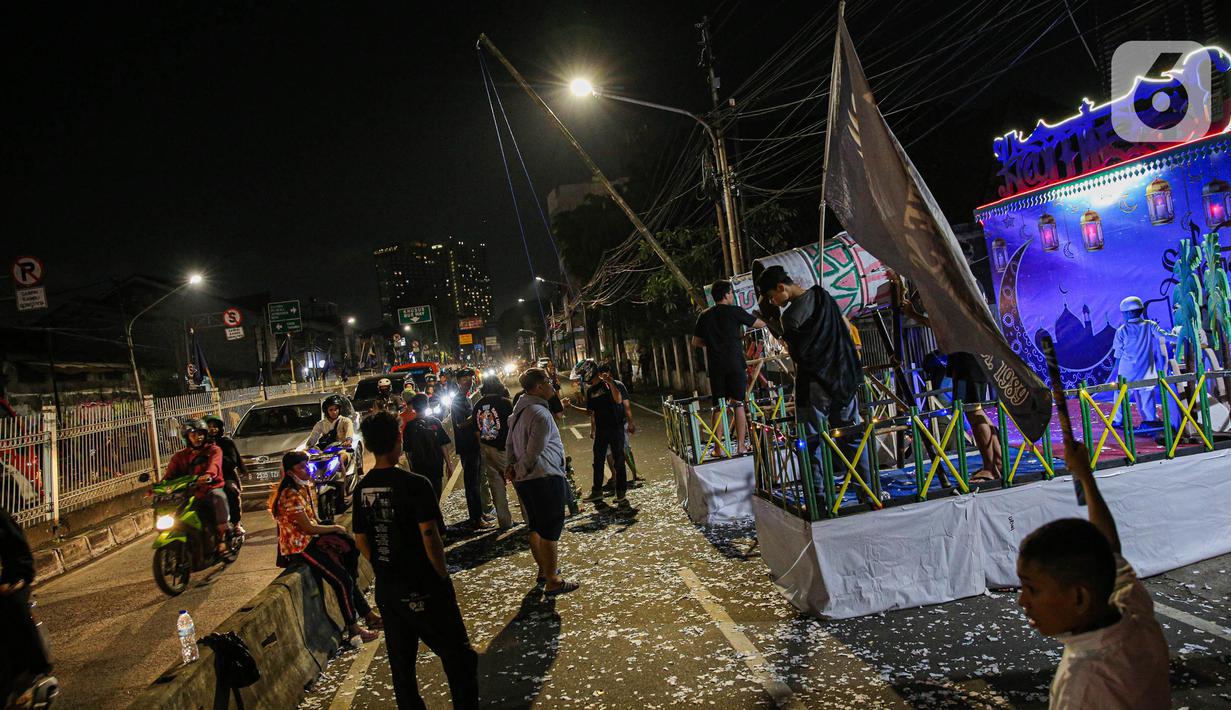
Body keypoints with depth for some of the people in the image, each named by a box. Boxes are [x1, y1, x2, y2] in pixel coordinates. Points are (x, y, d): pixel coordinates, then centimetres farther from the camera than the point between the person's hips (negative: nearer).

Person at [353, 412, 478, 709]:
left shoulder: (361, 489, 0)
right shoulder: (415, 485, -19)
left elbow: (361, 540, 8)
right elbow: (430, 539, -20)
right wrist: (443, 574, -7)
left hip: (386, 591, 7)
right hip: (423, 590, -6)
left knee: (401, 663, 18)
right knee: (459, 659, 7)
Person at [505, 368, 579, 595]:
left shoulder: (518, 410, 10)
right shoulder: (541, 415, -19)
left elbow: (510, 443, 15)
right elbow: (534, 452, -20)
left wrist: (513, 467, 9)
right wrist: (519, 472, -6)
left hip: (524, 480, 9)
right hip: (545, 477, -9)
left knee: (535, 527, 20)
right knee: (550, 531, -1)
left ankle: (543, 570, 33)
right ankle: (552, 581, 6)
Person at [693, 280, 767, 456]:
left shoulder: (704, 316, 9)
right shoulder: (735, 311, -2)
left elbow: (696, 342, 13)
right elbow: (761, 324, 6)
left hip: (715, 367, 3)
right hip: (735, 364, -3)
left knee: (718, 407, 6)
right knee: (738, 404, 3)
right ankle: (741, 446, 2)